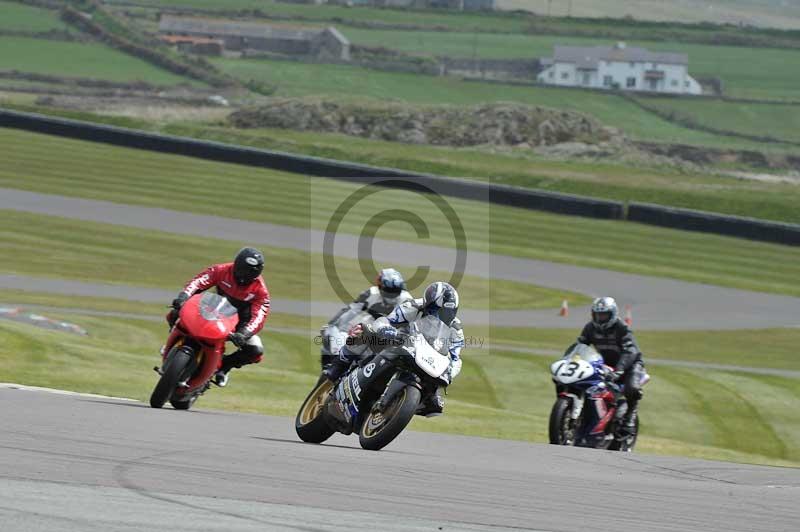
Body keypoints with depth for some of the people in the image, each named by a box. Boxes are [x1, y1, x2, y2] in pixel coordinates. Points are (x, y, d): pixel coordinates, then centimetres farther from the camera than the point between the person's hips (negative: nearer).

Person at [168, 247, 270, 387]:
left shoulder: (260, 290, -19)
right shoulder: (222, 271, -17)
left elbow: (258, 316, -29)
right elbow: (198, 281, -28)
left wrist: (244, 334, -48)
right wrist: (184, 296, -48)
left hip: (239, 323, -1)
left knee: (256, 350, -26)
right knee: (175, 314, -16)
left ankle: (224, 365, -2)